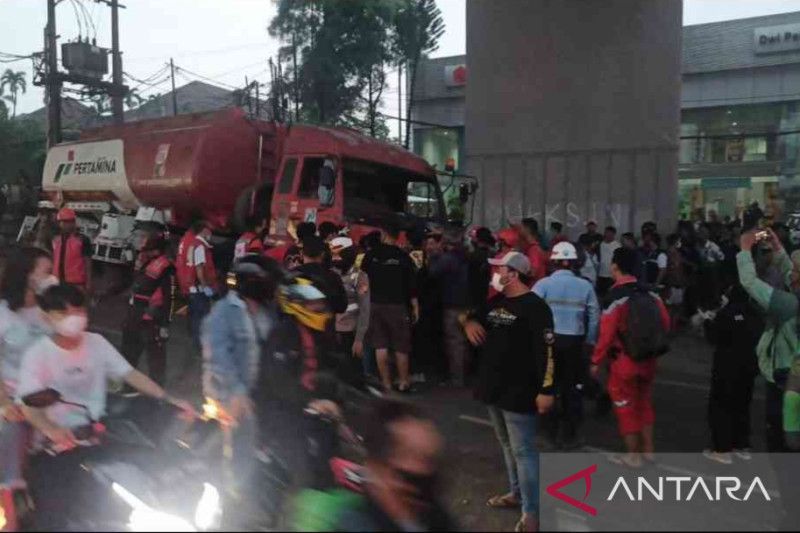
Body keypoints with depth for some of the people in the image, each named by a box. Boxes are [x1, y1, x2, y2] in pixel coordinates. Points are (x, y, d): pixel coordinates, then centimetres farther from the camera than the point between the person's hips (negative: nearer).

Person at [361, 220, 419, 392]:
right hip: (397, 306, -1)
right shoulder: (403, 257, -5)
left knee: (380, 346, 6)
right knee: (401, 347, 8)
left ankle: (386, 383, 10)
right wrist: (415, 307, 4)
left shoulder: (371, 254, -2)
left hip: (375, 305, 2)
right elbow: (412, 285, -4)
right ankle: (403, 382, 13)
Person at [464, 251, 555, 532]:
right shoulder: (495, 302, 8)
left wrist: (546, 390, -22)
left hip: (519, 392, -8)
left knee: (523, 451, -4)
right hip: (494, 387, 9)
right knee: (507, 445, 21)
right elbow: (475, 317, 26)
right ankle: (516, 492, 38)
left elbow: (546, 352, -19)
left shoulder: (534, 307, -16)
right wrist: (469, 321, 1)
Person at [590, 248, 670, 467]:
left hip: (625, 360, -6)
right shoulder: (650, 294, -1)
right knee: (644, 402, 22)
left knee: (626, 406, 9)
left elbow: (606, 334, -18)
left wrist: (596, 361, -8)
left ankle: (633, 455, 17)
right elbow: (665, 323, 4)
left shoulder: (615, 298, -18)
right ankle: (648, 449, 31)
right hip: (649, 358, 6)